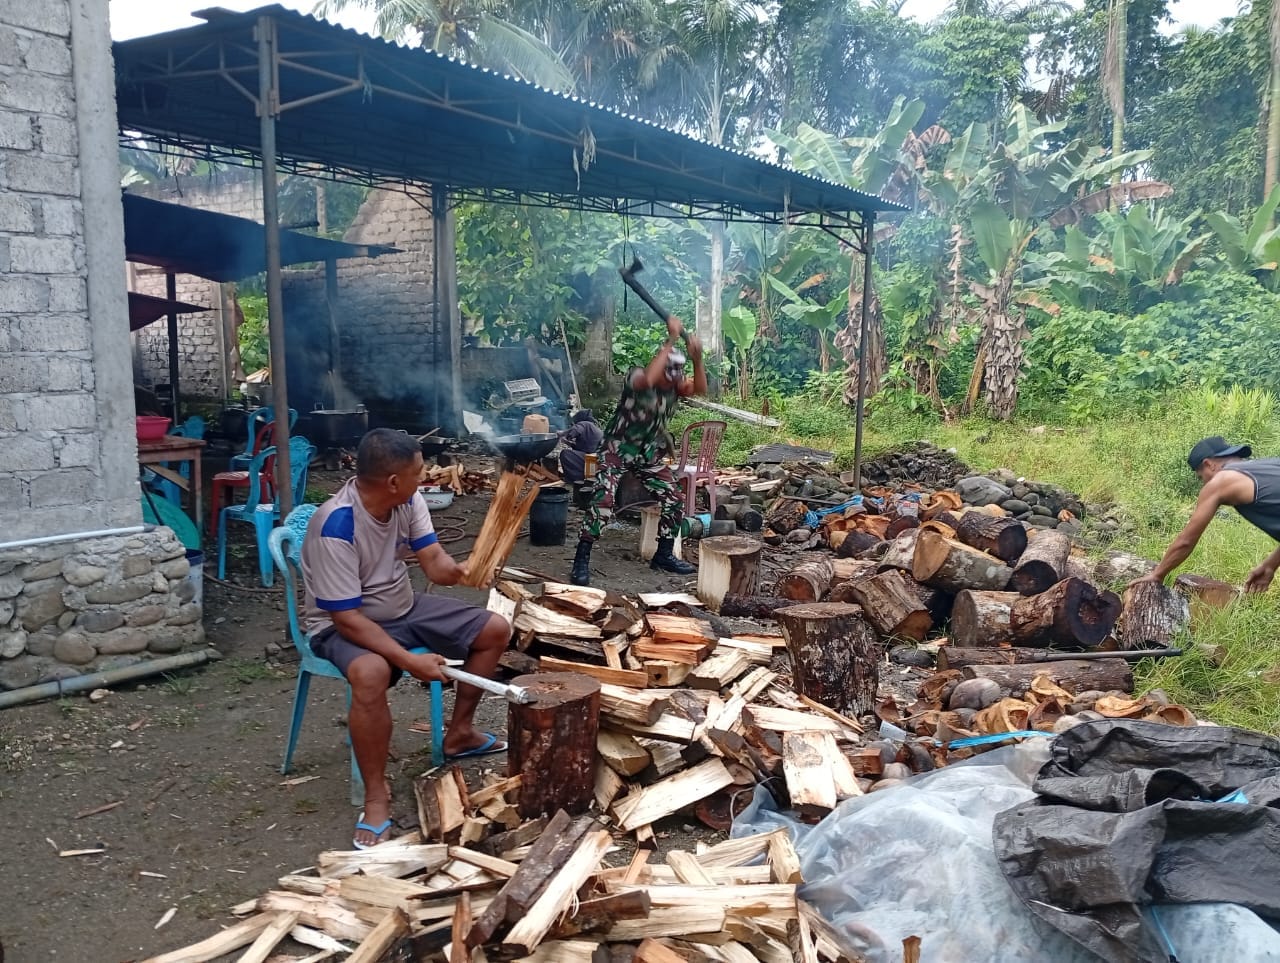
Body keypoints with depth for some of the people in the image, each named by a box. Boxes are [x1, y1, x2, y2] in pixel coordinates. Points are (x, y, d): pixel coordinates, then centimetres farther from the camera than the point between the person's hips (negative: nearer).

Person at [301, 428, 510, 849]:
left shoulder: (407, 500, -11)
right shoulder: (335, 527, -32)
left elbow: (433, 562, -9)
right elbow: (348, 618, -30)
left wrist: (459, 569, -33)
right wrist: (409, 660, -34)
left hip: (404, 607, 8)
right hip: (342, 625, -8)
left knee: (495, 630, 4)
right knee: (371, 673, -41)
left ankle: (459, 733, 22)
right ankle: (376, 796, -20)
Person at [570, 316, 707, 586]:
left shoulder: (676, 384, -6)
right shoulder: (636, 376, -23)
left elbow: (699, 388, -25)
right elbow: (647, 380, -48)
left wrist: (696, 359, -42)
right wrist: (671, 340, -46)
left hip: (649, 453, 6)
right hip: (617, 449, -6)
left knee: (673, 499, 3)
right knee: (603, 500, -21)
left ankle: (663, 555, 19)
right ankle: (581, 561, -14)